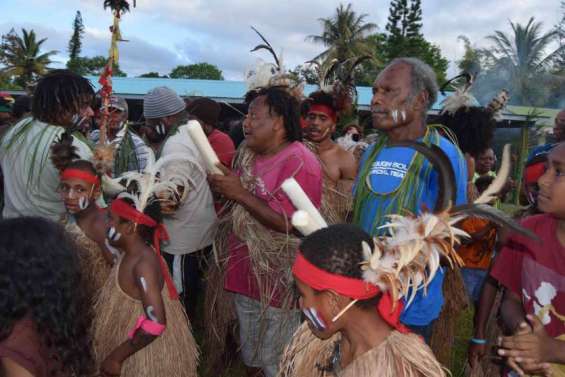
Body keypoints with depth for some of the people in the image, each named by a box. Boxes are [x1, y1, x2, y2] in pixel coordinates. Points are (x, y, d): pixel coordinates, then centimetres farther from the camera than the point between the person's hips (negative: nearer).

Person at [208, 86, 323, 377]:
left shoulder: (299, 163, -20)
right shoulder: (247, 154, 7)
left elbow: (289, 225, -26)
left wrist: (240, 194, -25)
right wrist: (223, 187, -2)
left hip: (279, 281, -8)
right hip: (245, 274, 8)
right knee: (249, 353, 25)